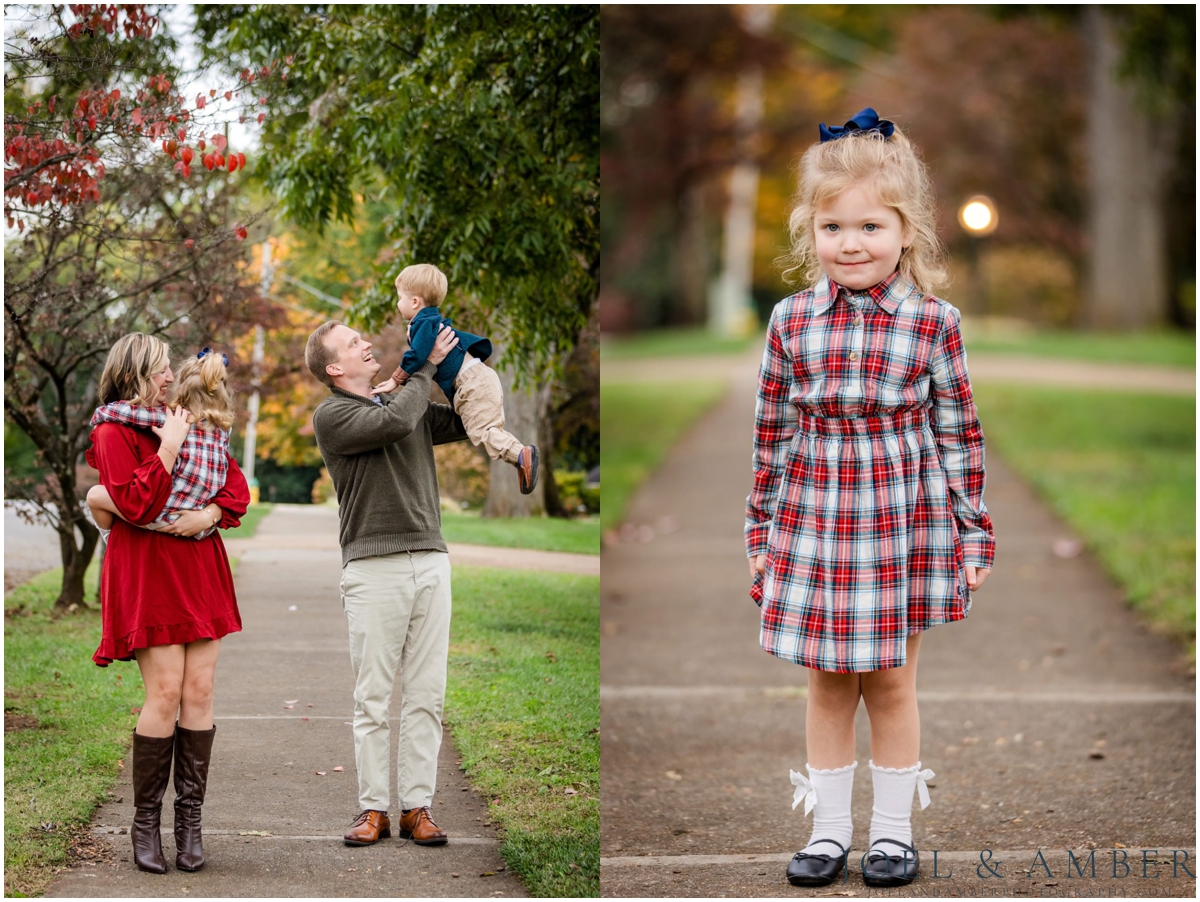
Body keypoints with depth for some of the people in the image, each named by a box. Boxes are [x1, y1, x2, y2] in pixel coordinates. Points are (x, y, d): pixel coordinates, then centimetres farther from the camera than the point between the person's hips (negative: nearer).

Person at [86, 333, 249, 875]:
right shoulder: (113, 434, -3)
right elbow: (134, 505, -16)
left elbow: (236, 486, 14)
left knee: (199, 692, -1)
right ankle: (145, 824, -2)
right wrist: (168, 449, -16)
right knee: (165, 693, -12)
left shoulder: (186, 425, 17)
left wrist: (209, 515, -5)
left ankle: (189, 822, 3)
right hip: (148, 577, -6)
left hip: (200, 571, 6)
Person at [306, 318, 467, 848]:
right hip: (374, 566, -5)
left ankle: (417, 806, 5)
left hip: (430, 561, 5)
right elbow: (395, 422, -14)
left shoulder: (413, 408, 19)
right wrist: (427, 367, -2)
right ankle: (373, 809, 3)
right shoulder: (331, 416, 0)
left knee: (426, 695, 2)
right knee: (373, 698, -2)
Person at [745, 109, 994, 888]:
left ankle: (894, 830, 21)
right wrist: (761, 529, 9)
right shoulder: (791, 321, -1)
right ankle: (829, 829, 22)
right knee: (828, 685, 10)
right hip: (813, 525, 2)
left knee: (891, 683, 7)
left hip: (905, 526, -2)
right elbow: (772, 431, 7)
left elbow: (958, 433, -1)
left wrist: (973, 533, 0)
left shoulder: (932, 322, -6)